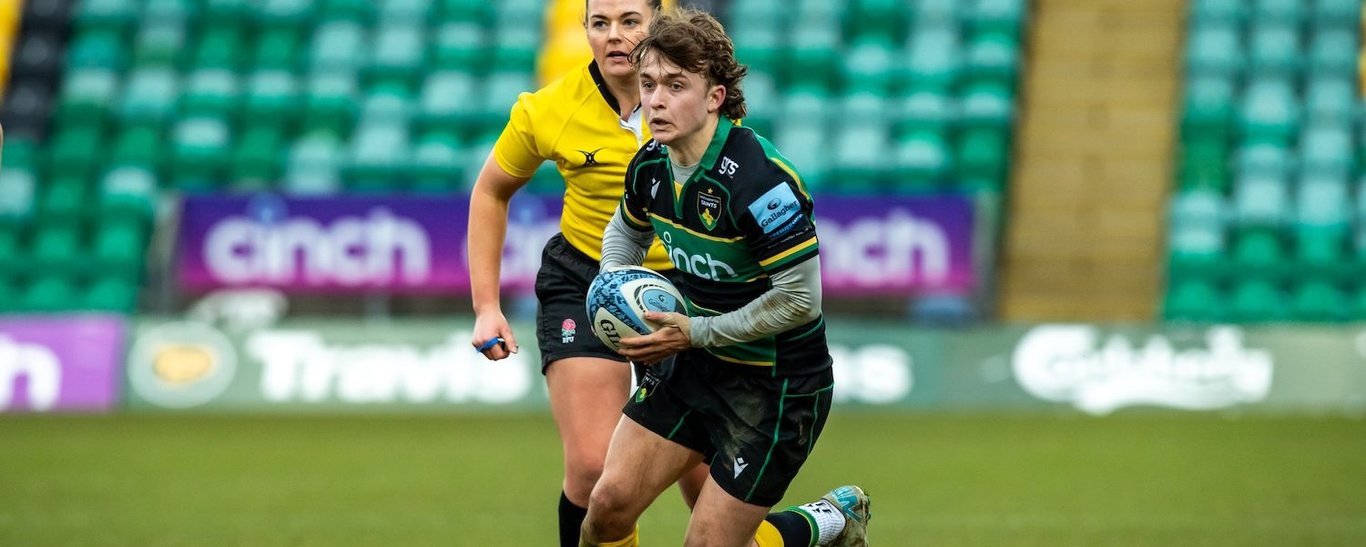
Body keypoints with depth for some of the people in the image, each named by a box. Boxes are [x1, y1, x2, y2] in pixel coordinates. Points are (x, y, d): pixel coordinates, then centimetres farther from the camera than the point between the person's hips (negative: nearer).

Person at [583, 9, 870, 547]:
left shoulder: (759, 179, -27)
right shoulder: (651, 165, -3)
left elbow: (800, 298, -25)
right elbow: (627, 229, 21)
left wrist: (694, 334, -22)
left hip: (777, 384, -7)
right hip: (692, 364, 7)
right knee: (609, 503, -5)